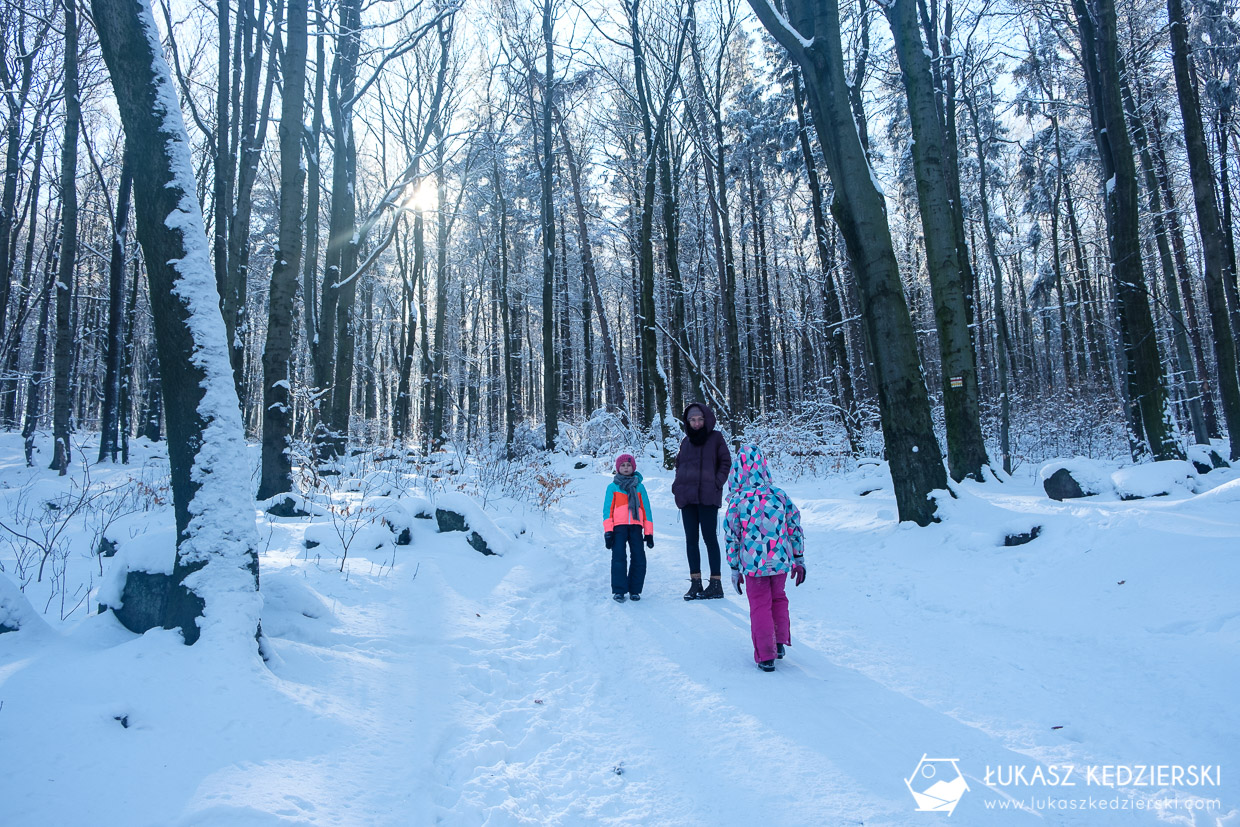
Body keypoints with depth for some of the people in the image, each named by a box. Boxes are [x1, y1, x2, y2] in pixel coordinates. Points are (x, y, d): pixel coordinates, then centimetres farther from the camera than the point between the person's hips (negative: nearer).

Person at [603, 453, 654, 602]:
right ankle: (618, 590, -4)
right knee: (618, 558, -11)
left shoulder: (639, 487, 14)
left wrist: (649, 533, 9)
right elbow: (607, 509, 6)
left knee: (639, 559, -5)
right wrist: (608, 531, -5)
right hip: (619, 526, -2)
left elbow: (646, 509, 14)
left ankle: (635, 590, 7)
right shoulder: (612, 487, 10)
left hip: (636, 527, 2)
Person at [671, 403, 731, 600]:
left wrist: (717, 483, -9)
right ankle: (695, 582, 11)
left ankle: (716, 584, 1)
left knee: (710, 538, -4)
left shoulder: (716, 438, 2)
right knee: (691, 539, 5)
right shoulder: (686, 441, 15)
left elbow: (726, 462, 2)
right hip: (687, 495, 5)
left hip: (708, 496, -5)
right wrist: (677, 486, 7)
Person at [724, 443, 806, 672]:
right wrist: (799, 559, 12)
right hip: (780, 561, 2)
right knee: (778, 598, 25)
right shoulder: (780, 496, -4)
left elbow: (731, 537, -7)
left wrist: (734, 568, 3)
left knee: (760, 606, 10)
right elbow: (795, 529, 1)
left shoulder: (737, 501, -11)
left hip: (753, 564, -2)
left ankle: (766, 657, 13)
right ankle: (780, 642, 30)